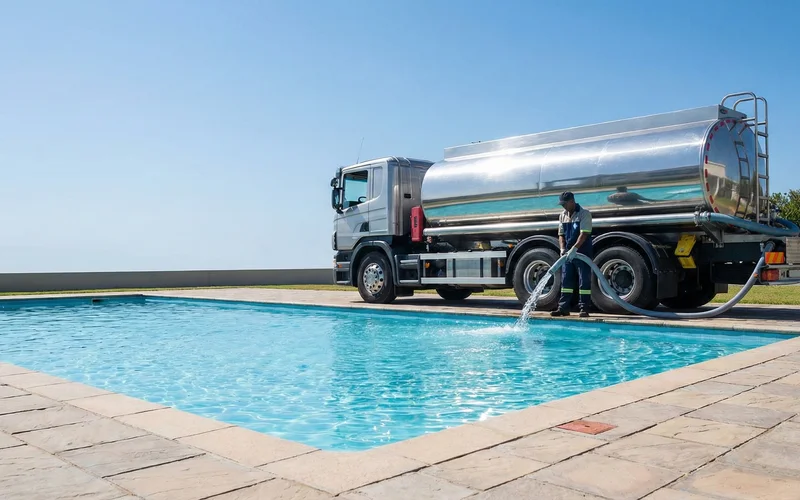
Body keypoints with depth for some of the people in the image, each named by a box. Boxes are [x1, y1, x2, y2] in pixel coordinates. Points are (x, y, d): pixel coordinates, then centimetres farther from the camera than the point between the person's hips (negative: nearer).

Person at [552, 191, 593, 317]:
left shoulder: (584, 213, -9)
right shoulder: (563, 215, 10)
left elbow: (584, 234, -19)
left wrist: (574, 248, -27)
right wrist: (563, 248, -4)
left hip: (582, 253, -6)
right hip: (568, 253, 6)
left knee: (584, 281, -2)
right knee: (566, 280, 7)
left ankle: (584, 309, 2)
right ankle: (563, 308, 11)